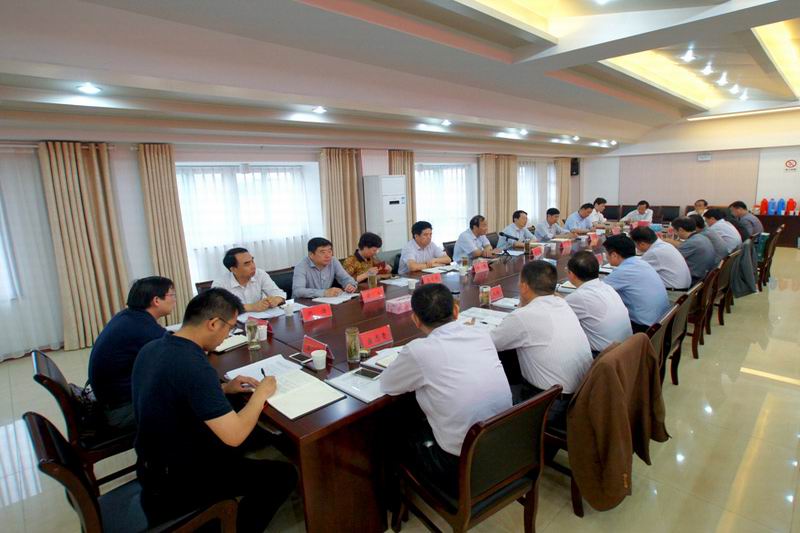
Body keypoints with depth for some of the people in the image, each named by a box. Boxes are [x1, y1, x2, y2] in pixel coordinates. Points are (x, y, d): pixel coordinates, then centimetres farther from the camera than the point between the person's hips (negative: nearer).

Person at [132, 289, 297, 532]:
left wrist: (224, 389, 5)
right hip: (176, 484, -9)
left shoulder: (152, 348, -4)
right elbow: (234, 436, -30)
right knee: (284, 475, -1)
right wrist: (260, 394, -14)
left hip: (152, 465, 9)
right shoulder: (194, 366, -32)